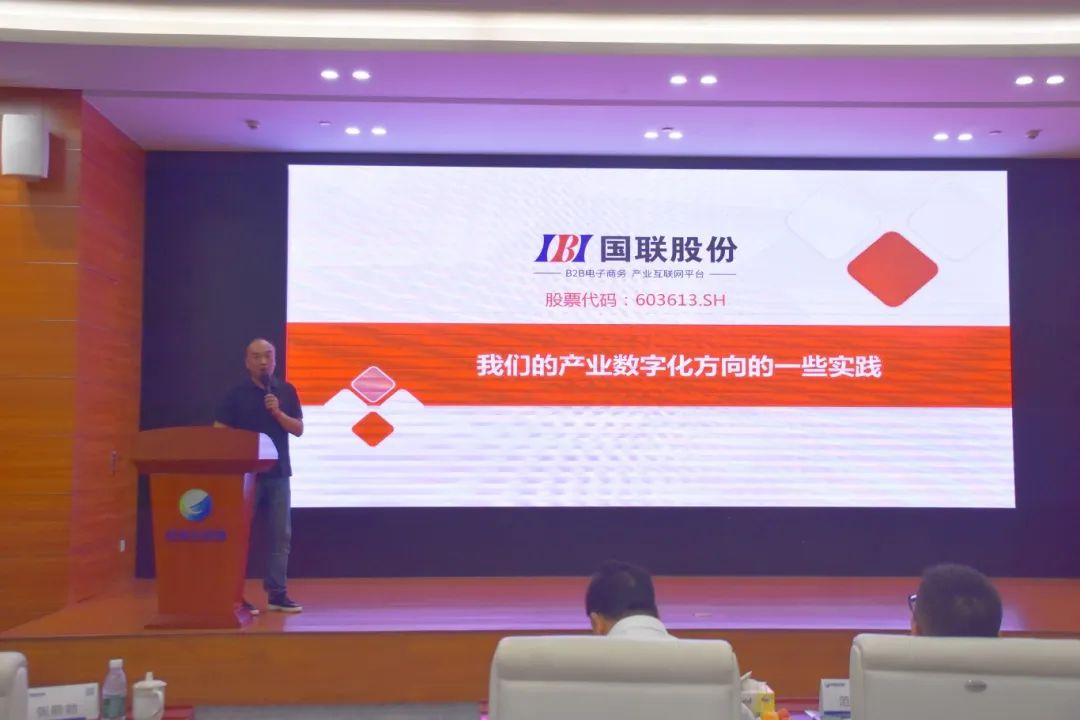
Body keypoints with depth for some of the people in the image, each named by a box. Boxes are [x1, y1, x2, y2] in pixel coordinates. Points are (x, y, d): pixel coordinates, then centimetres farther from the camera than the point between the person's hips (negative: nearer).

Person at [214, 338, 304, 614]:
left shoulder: (286, 391, 8)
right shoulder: (237, 394, -1)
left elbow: (298, 429, 4)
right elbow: (219, 432, -3)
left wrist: (278, 413, -11)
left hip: (278, 472, 3)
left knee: (281, 535, 4)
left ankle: (277, 593, 10)